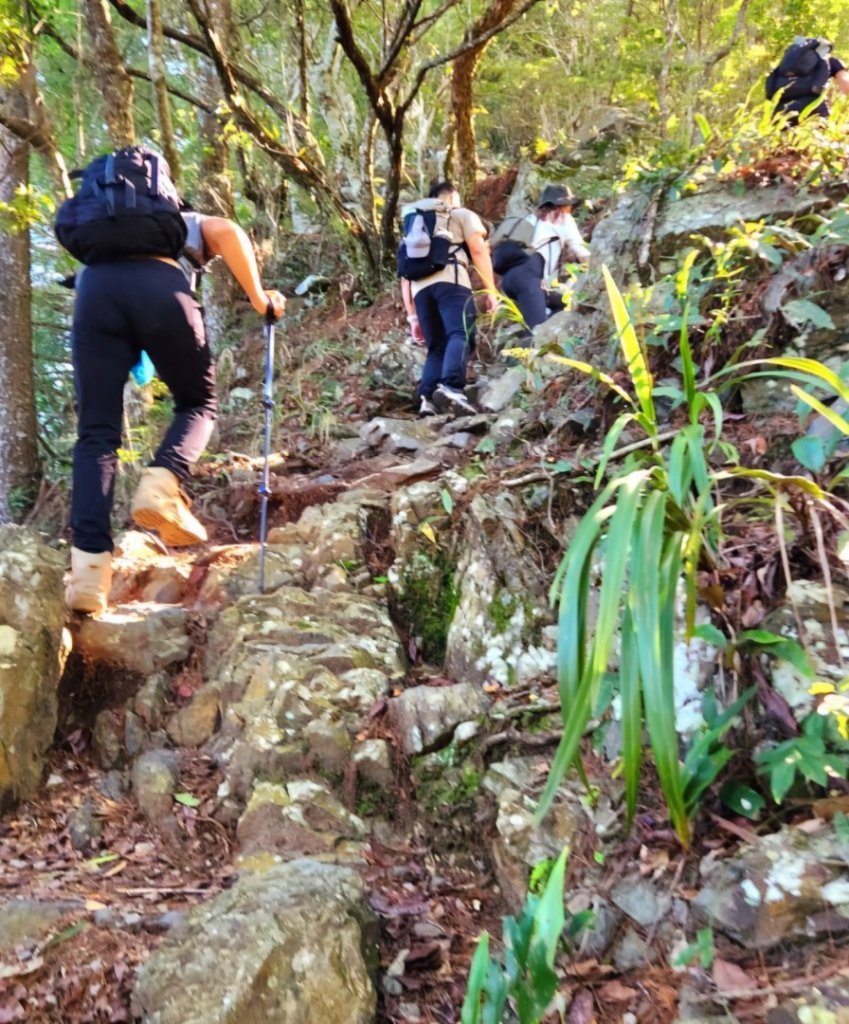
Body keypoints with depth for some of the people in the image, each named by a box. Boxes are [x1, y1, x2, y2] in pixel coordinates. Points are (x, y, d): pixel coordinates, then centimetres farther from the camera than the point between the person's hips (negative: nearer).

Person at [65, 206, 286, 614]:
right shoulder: (197, 224, 34)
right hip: (161, 286, -3)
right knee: (199, 402, 18)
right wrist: (258, 298, 13)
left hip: (95, 285, 3)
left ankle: (89, 568, -11)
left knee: (96, 432, 2)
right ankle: (161, 487, -12)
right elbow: (228, 232, 9)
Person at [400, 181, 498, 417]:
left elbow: (405, 276, 27)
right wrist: (491, 290, 2)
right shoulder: (462, 214, 23)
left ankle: (427, 398, -14)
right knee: (460, 335, -19)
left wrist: (412, 316, 25)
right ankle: (451, 386, -44)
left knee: (436, 347, 7)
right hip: (451, 281, -5)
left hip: (420, 287, 5)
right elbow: (479, 251, 6)